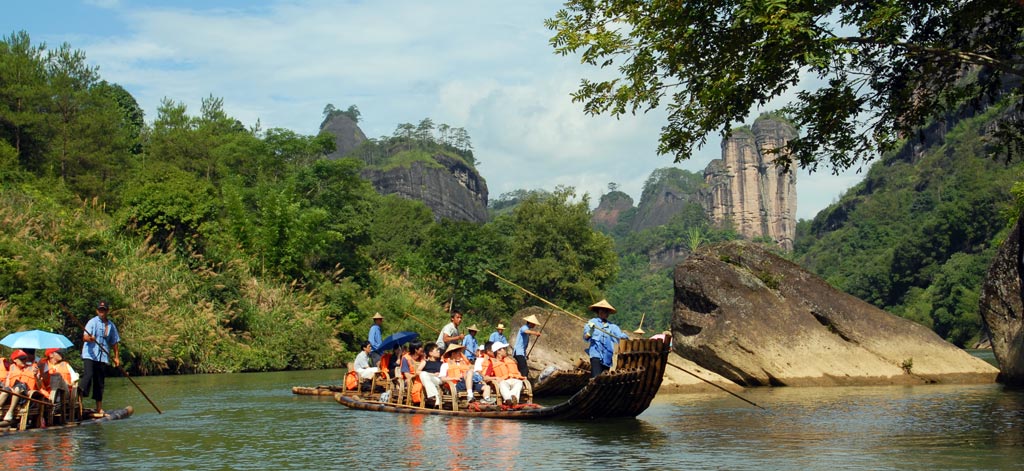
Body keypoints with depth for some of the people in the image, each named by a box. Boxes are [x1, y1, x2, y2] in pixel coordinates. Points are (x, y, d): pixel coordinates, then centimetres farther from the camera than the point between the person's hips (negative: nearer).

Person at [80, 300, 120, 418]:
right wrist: (89, 338, -39)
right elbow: (85, 337, -17)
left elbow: (114, 342, 21)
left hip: (103, 357, 5)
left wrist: (116, 357, 16)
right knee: (88, 376, -26)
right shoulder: (92, 322, -4)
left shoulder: (111, 325, 13)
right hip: (90, 355, -5)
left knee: (99, 383, 9)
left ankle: (99, 409, 14)